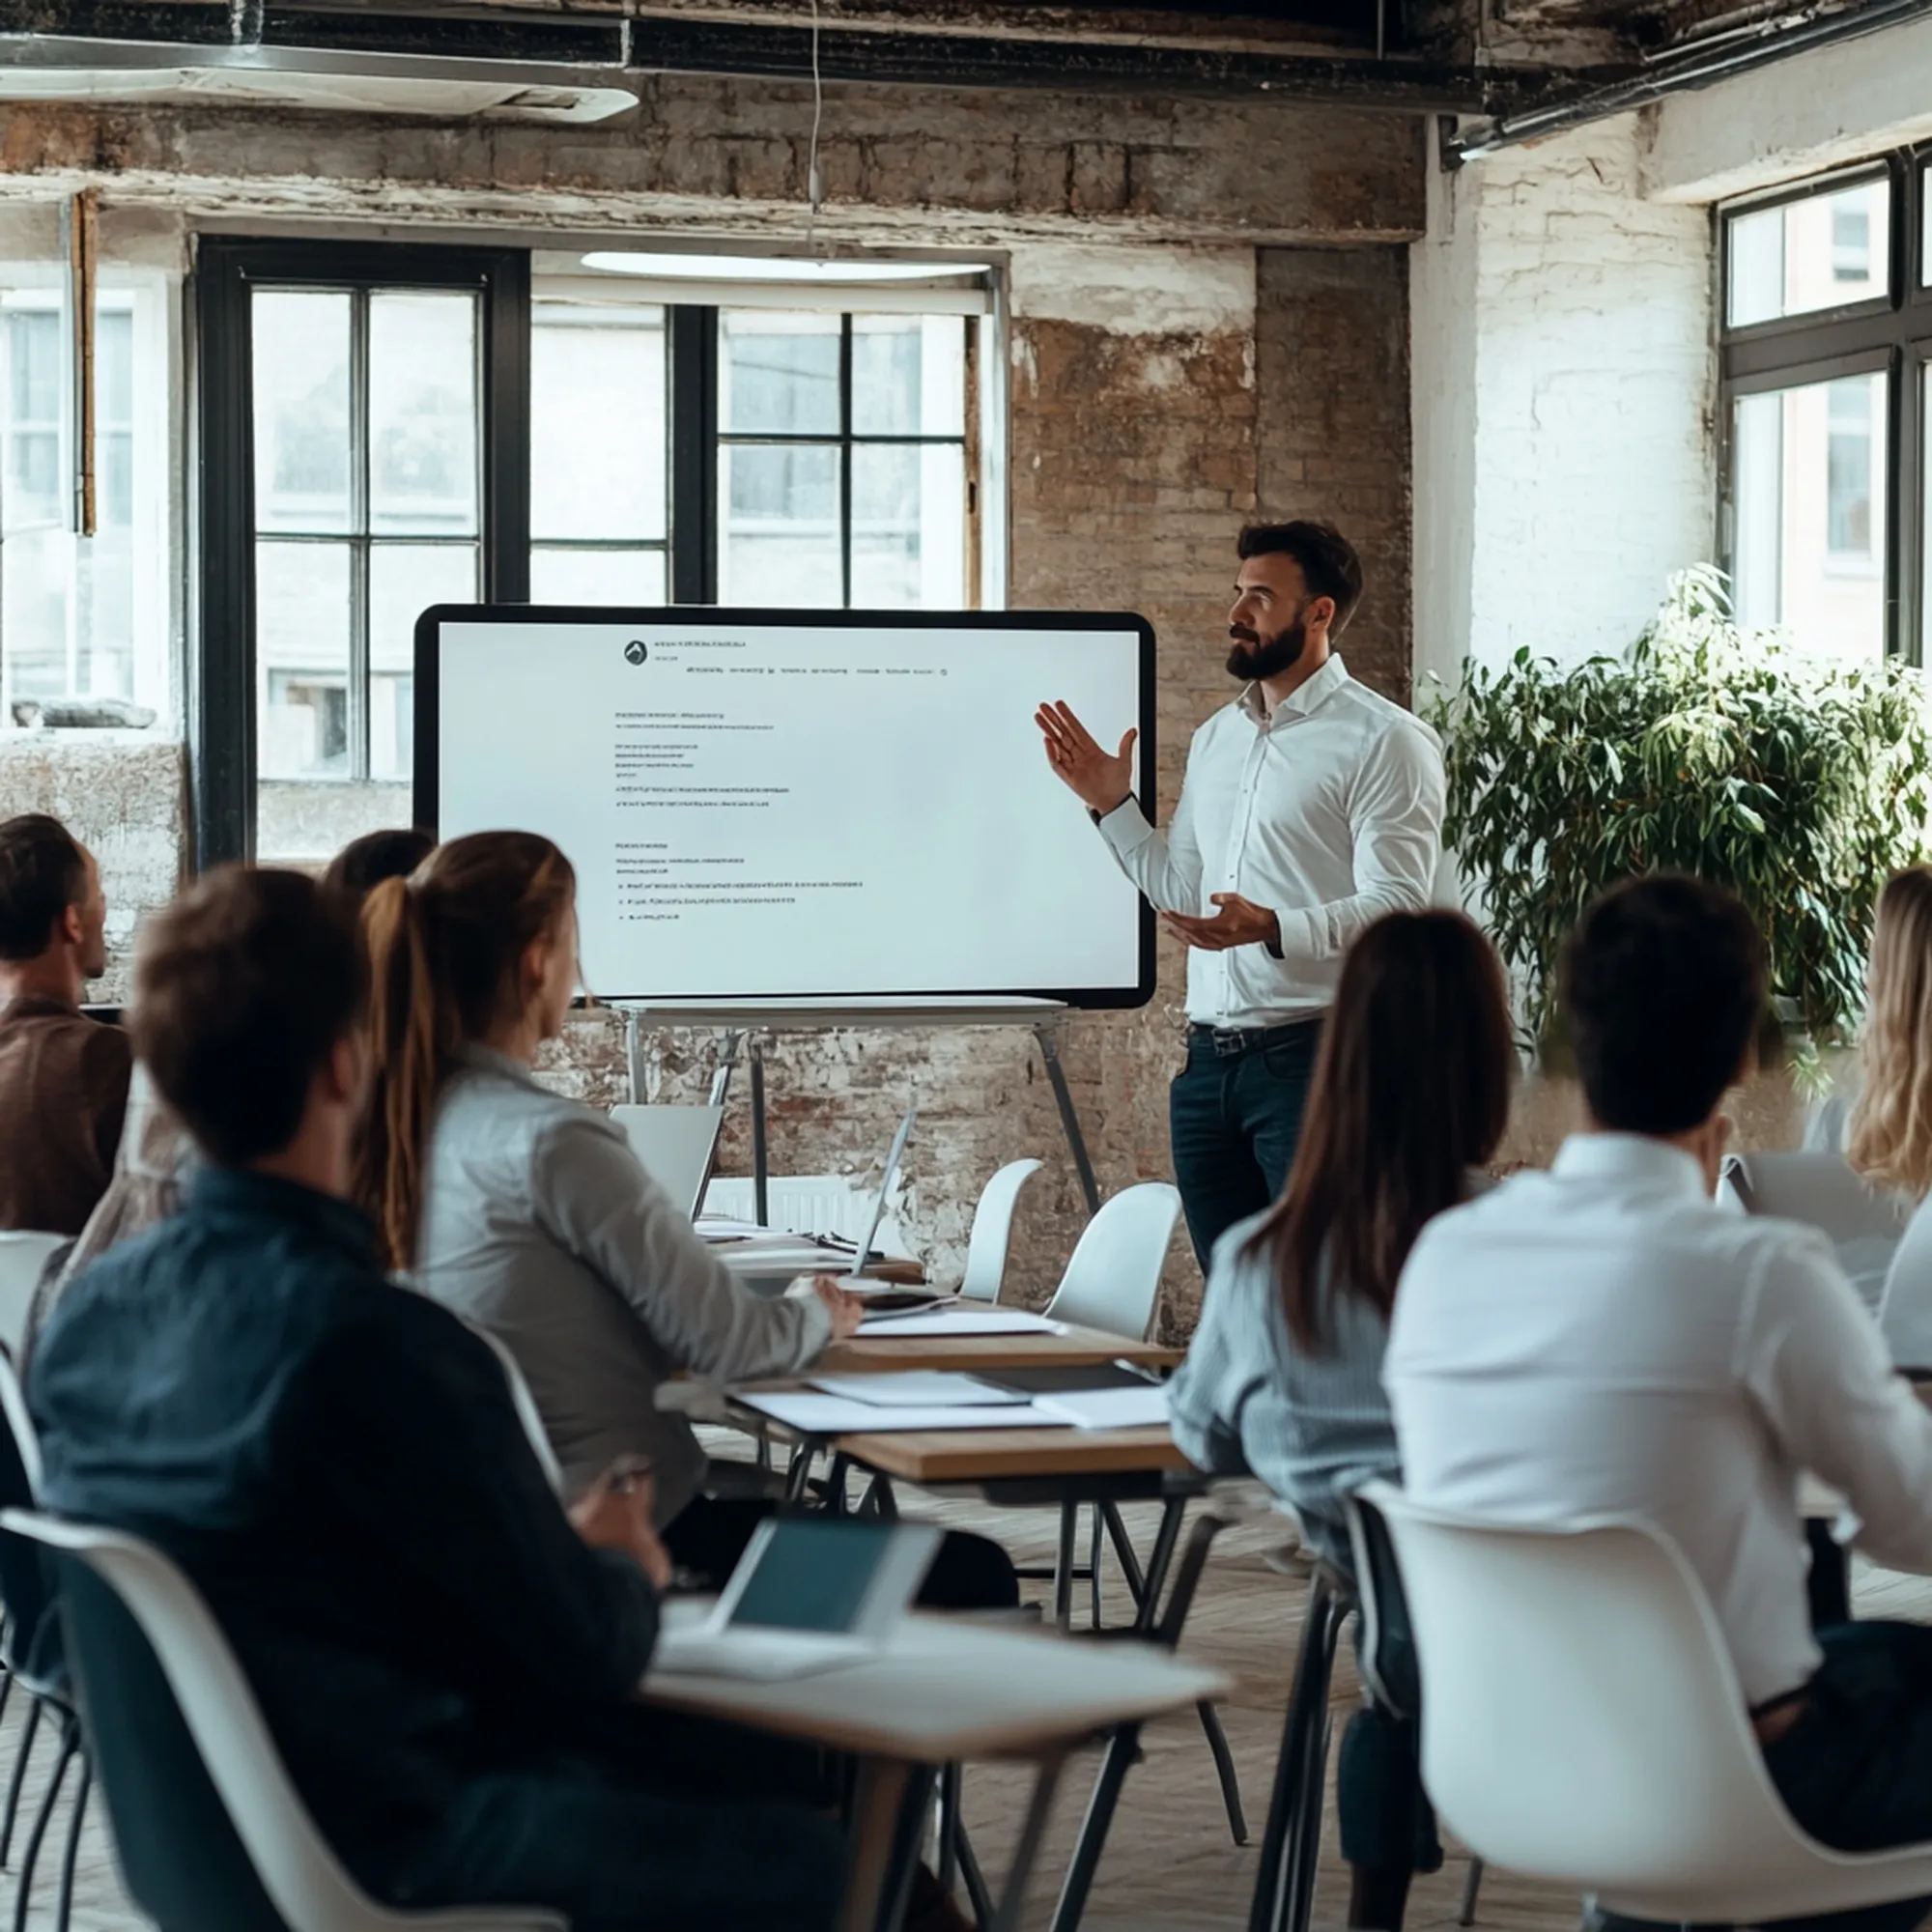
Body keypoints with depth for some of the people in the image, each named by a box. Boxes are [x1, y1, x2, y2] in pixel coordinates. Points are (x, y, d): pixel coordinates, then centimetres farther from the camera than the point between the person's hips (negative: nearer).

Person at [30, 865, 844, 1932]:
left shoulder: (85, 1316, -1)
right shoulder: (380, 1344, -27)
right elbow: (587, 1653, -17)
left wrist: (562, 1553, 11)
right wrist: (624, 1568, 6)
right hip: (392, 1832, -9)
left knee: (772, 1767, 20)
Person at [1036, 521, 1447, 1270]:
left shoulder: (1384, 741, -7)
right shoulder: (1215, 737, 18)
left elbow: (1399, 906, -16)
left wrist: (1273, 928, -29)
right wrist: (1112, 805, 12)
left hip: (1312, 1055, -7)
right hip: (1210, 1059, 7)